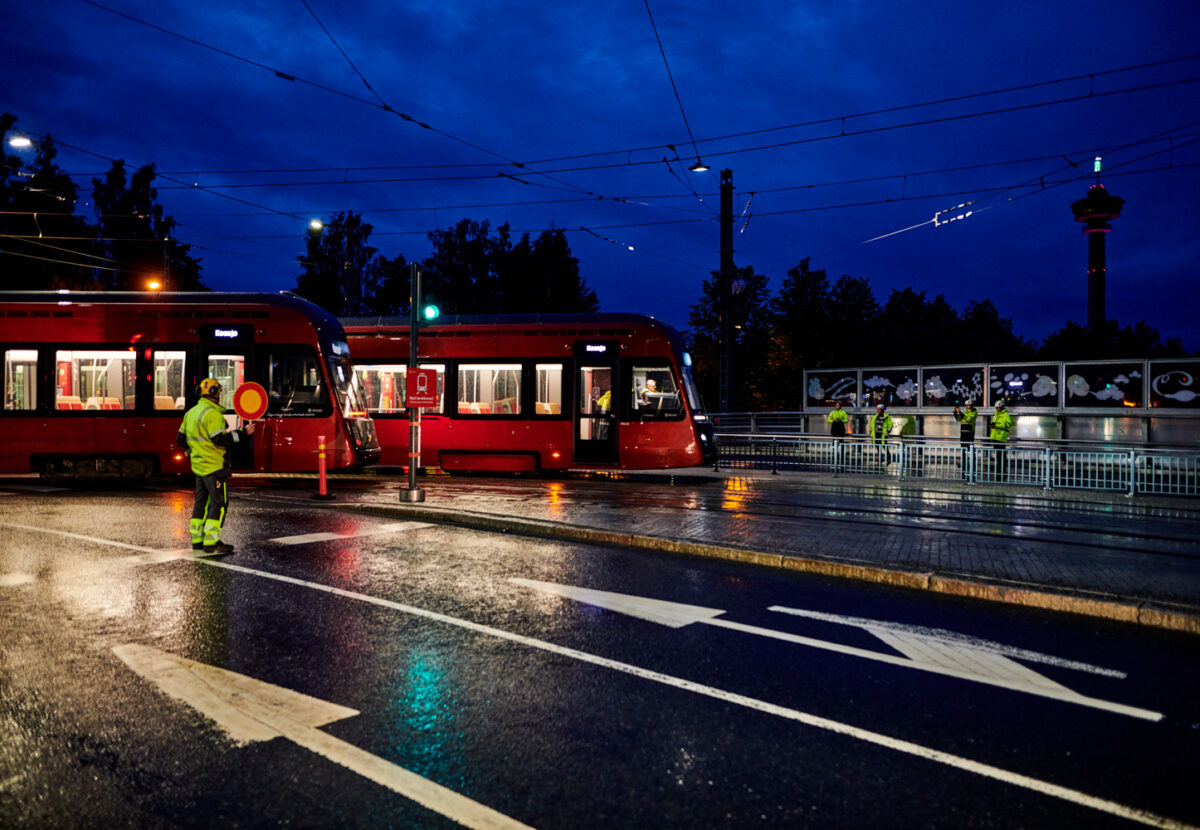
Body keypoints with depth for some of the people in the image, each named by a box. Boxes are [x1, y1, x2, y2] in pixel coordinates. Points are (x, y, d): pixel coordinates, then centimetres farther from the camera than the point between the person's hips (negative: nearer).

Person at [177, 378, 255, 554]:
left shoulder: (191, 412, 13)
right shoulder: (212, 414, -17)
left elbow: (181, 438, 19)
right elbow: (219, 439, -24)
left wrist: (192, 452, 32)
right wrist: (243, 432, -19)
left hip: (198, 465, 10)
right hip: (214, 467, -10)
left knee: (201, 502, 15)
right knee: (219, 503, -5)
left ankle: (197, 540, 20)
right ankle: (211, 542, -7)